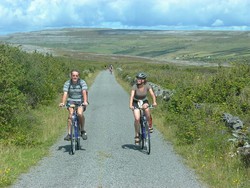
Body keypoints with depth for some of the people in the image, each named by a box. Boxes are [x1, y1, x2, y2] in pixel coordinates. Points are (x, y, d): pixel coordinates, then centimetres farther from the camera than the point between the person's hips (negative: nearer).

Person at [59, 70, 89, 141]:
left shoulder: (82, 82, -10)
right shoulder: (67, 83, -7)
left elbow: (84, 92, -22)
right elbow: (65, 93, -18)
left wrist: (85, 101, -39)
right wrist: (63, 103, -35)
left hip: (81, 101, -1)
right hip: (71, 101, 1)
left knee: (80, 114, -27)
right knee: (71, 114, -24)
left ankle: (82, 131, -6)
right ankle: (69, 133, -21)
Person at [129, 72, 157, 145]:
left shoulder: (147, 86, -18)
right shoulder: (135, 86, -23)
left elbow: (152, 94, -27)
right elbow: (132, 96, -34)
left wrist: (154, 102, -45)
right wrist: (130, 105, -50)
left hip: (144, 101, 1)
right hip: (136, 102, -1)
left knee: (147, 109, -33)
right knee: (137, 119, -19)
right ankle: (137, 135, -2)